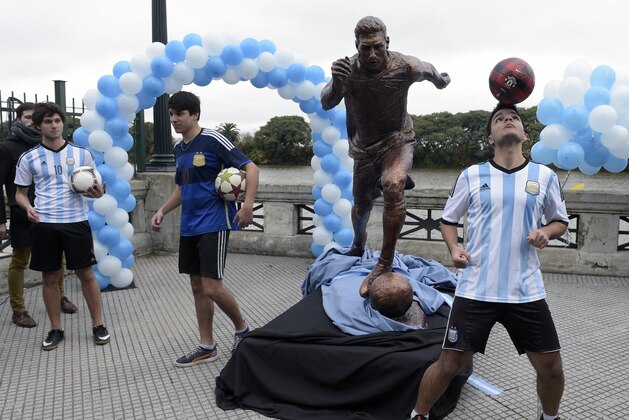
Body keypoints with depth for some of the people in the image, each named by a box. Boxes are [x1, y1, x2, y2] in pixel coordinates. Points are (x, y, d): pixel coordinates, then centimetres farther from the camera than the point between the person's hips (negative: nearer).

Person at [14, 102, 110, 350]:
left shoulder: (81, 154, 4)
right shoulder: (29, 158, 4)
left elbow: (93, 187, 11)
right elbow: (20, 192, 12)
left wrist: (97, 193, -13)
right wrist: (28, 207, -10)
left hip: (76, 221, -1)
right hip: (44, 224, 1)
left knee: (86, 274, 3)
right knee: (49, 278, 9)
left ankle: (98, 325, 17)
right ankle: (56, 329, 23)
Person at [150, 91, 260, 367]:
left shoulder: (213, 140, -10)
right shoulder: (179, 148, 13)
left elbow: (250, 167, -14)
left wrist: (247, 204, -26)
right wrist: (162, 211, 12)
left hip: (214, 223, -8)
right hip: (189, 226, 8)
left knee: (212, 288, -10)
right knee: (197, 287, 10)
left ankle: (242, 328, 17)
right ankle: (207, 347, 22)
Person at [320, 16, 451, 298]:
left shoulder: (405, 67, -20)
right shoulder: (348, 69, -18)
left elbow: (428, 70, 2)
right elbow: (326, 105, -23)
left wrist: (441, 80, 25)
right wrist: (336, 83, -45)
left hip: (397, 140, -2)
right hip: (365, 147, 3)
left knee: (393, 185, -33)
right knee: (361, 206, 15)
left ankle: (385, 264, -24)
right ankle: (358, 244, 50)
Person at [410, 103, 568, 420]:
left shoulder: (545, 176, 4)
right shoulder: (472, 175, 1)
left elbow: (560, 221, 16)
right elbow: (448, 219, 11)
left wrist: (547, 232, -7)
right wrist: (453, 248, -8)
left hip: (527, 292, 2)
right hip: (476, 290, -1)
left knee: (551, 367, 10)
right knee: (449, 365, 3)